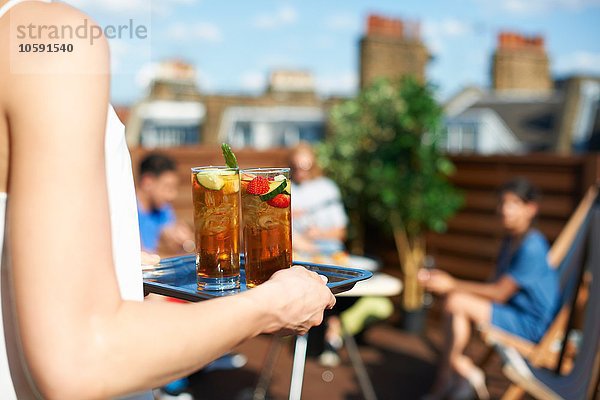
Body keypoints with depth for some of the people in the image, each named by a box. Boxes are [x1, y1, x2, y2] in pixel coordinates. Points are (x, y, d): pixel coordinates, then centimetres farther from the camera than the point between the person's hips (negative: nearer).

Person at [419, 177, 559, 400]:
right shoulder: (510, 240, 10)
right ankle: (464, 370, -1)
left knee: (456, 302, -23)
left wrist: (453, 285, -17)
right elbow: (498, 286, 8)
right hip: (516, 312, 9)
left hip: (532, 325, -9)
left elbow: (500, 293, -19)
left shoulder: (532, 247, -19)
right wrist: (452, 285, -4)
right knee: (453, 298, -4)